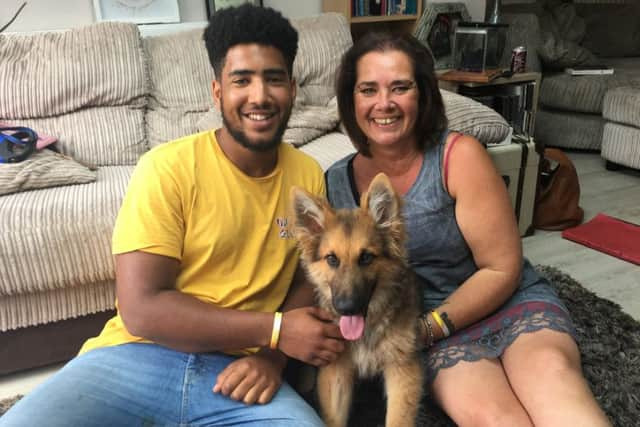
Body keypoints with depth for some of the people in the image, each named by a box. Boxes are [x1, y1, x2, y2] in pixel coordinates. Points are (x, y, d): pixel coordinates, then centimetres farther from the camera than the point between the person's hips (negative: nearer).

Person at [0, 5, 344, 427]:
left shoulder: (308, 176, 5)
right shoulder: (168, 168, -9)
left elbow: (310, 280, 9)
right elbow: (142, 310, -14)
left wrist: (271, 356, -10)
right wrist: (275, 330, -14)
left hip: (235, 371, 2)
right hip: (138, 358, -1)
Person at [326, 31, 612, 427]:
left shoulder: (459, 155, -12)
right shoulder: (334, 184, -3)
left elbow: (502, 270, -10)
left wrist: (428, 328, -16)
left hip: (511, 302, 0)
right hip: (433, 329, 1)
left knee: (551, 373, -34)